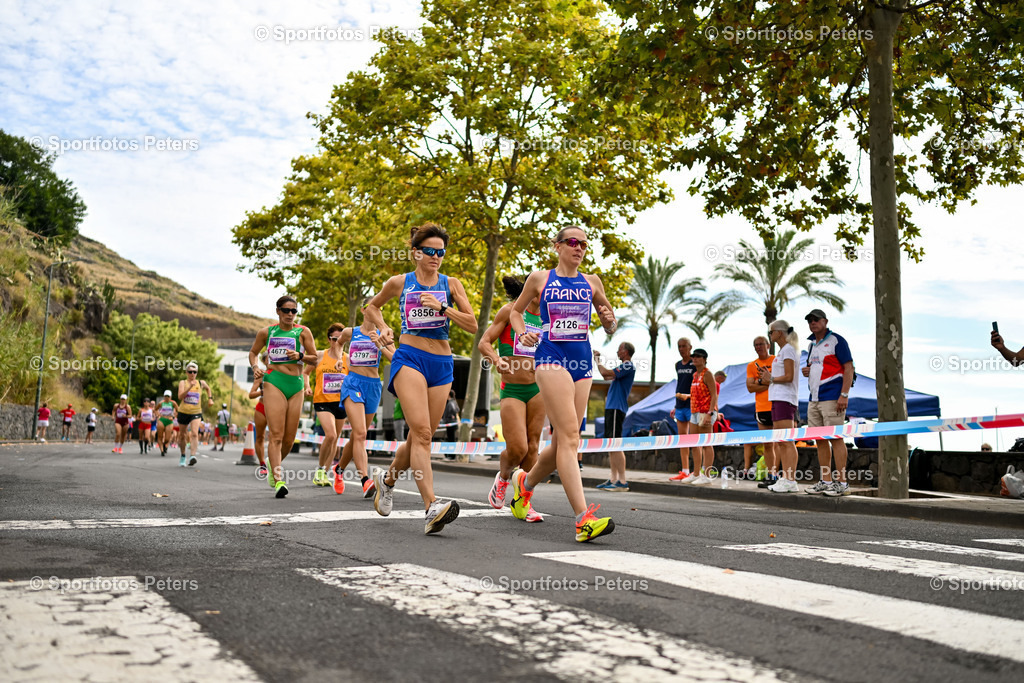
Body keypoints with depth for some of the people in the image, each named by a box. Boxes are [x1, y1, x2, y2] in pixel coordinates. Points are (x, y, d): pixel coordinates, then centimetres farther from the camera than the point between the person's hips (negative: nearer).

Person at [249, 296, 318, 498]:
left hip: (296, 385, 2)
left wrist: (300, 355, -11)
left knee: (289, 439, 6)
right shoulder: (266, 332, 8)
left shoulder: (303, 332, 7)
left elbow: (315, 360, 8)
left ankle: (273, 468, 33)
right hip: (274, 383, -2)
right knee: (276, 435, -15)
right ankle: (278, 480, -20)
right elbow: (253, 352, 22)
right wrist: (255, 367, 2)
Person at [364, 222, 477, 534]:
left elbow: (472, 324, 2)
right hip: (409, 358, -3)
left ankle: (387, 478, 36)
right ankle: (432, 507, -29)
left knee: (421, 436, 7)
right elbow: (371, 307, 25)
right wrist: (383, 328, 6)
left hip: (442, 364, 3)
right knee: (422, 432, -20)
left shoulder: (451, 284, 10)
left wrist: (442, 307, -10)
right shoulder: (399, 283, 8)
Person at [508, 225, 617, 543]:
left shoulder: (592, 283, 15)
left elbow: (609, 328, 21)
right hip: (551, 357, -5)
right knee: (569, 436, -19)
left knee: (563, 442, 7)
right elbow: (516, 311, 21)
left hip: (582, 362, 5)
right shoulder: (539, 278, 8)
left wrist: (609, 320, -2)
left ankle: (525, 482, 36)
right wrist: (522, 333, 1)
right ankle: (584, 519, -25)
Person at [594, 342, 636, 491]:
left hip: (616, 408, -10)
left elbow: (605, 373, -21)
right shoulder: (624, 366, 19)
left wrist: (597, 360, -6)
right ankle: (613, 479, 15)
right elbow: (607, 376, 31)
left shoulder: (628, 366, -12)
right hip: (611, 407, 10)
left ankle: (622, 481, -12)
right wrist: (598, 359, 25)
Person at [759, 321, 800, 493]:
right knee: (780, 443, 9)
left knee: (787, 442, -12)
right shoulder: (782, 351, 21)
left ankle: (791, 481, -14)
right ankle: (783, 479, 11)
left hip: (785, 399, -10)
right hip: (777, 399, 10)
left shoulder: (788, 350, -7)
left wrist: (771, 379, -6)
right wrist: (768, 377, 10)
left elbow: (788, 377, -17)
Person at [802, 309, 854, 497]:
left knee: (835, 438, -10)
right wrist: (806, 371, 7)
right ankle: (825, 481, 12)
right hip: (814, 399, 8)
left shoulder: (836, 340, -5)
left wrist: (844, 395, -18)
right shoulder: (813, 345, 19)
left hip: (832, 398, -8)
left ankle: (842, 483, -8)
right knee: (820, 440, 7)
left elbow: (848, 368, -10)